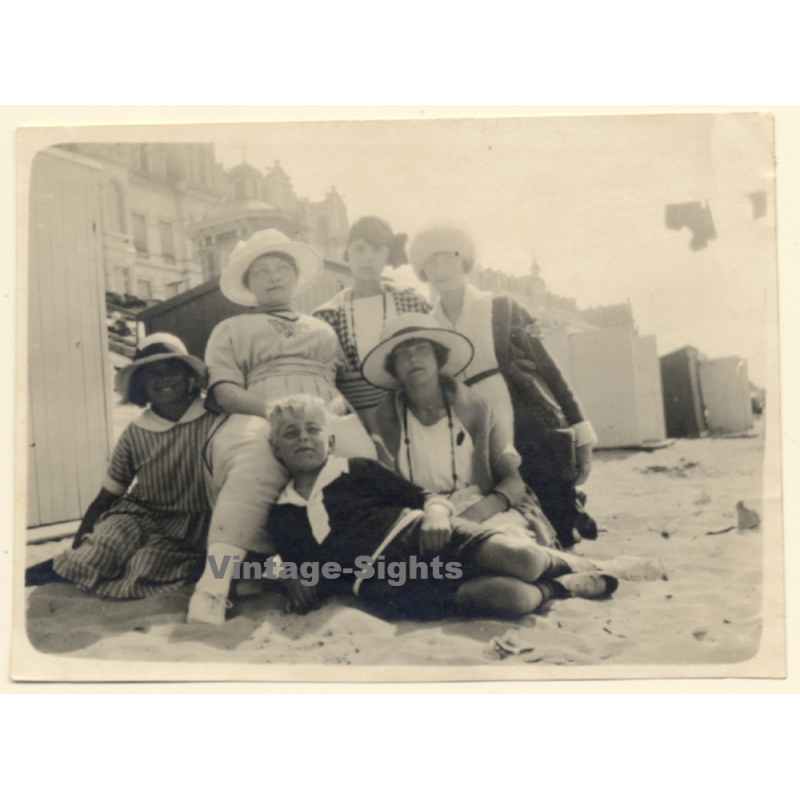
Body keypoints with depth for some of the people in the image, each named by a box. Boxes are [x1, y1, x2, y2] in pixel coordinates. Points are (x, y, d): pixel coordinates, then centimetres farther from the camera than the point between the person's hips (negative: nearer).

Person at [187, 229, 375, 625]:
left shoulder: (323, 328, 37)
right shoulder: (230, 329, 28)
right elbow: (223, 389, 10)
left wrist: (337, 406, -4)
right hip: (258, 416, -2)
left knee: (356, 453, -36)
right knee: (255, 457, -40)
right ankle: (213, 588, -46)